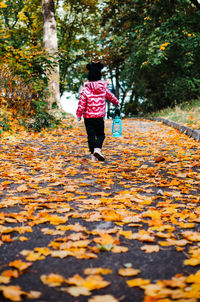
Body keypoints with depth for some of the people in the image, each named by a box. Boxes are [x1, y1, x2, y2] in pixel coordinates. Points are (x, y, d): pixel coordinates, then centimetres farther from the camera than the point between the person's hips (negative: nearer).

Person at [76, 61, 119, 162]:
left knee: (91, 135, 6)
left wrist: (79, 115, 2)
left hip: (88, 117, -1)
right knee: (101, 134, 12)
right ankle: (97, 149, -12)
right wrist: (117, 103, 37)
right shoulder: (103, 88, 0)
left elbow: (81, 104, -9)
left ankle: (93, 155, 8)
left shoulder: (85, 90, -9)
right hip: (99, 116, 1)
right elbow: (111, 97, 17)